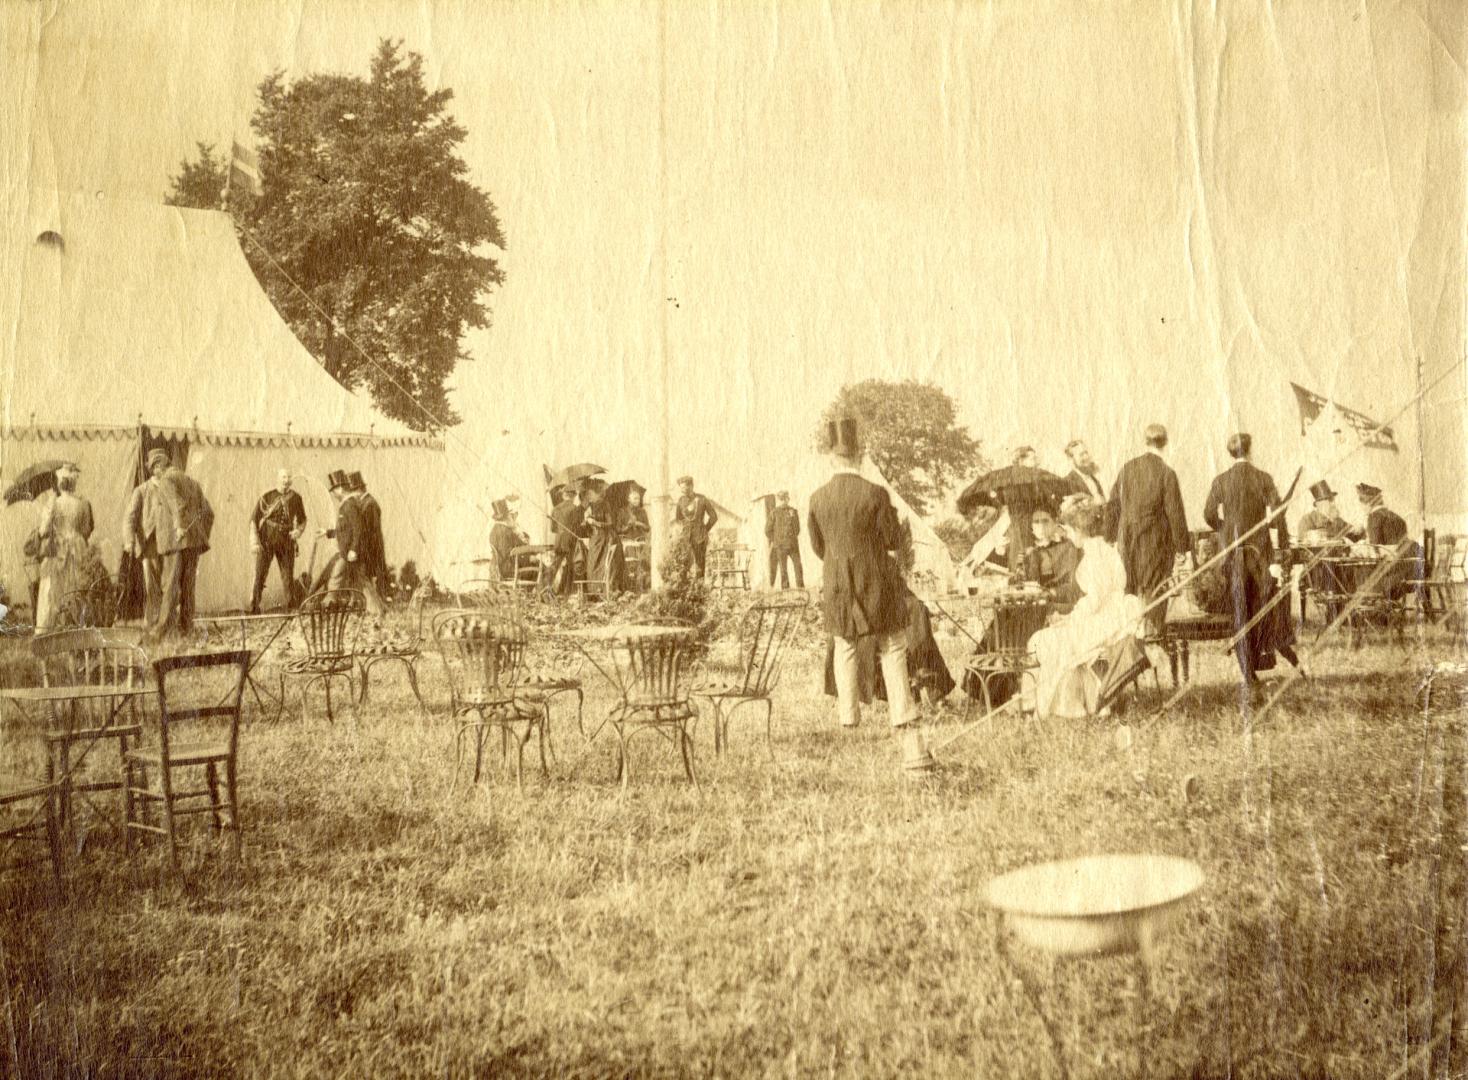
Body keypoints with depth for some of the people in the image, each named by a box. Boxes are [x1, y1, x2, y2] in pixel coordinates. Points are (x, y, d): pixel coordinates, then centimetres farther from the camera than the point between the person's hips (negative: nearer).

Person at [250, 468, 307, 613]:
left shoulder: (296, 497, 3)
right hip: (266, 540, -2)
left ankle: (291, 608, 11)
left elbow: (302, 519, 15)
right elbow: (254, 520, -2)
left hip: (286, 541, 2)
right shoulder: (266, 497, -5)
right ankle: (254, 609, -1)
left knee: (288, 577, 3)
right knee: (260, 575, -6)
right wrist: (254, 542, -12)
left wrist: (299, 531, -7)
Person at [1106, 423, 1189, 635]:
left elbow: (1113, 506, 7)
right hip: (1155, 541, -4)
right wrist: (1180, 548, -3)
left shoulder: (1127, 468, 1)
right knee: (1153, 592, 4)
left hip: (1127, 539, 4)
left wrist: (1111, 538, 16)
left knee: (1128, 592, 15)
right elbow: (1174, 513, -10)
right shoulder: (1166, 473, -12)